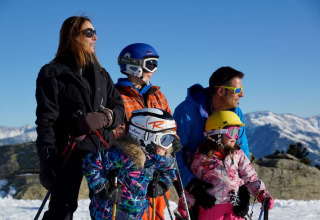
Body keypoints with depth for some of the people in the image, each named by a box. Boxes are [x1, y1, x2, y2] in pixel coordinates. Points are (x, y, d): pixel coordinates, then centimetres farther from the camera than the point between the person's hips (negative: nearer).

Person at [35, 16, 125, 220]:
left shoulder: (101, 74, 16)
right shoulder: (53, 73, 1)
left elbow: (119, 107, 14)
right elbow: (46, 120, -5)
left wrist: (108, 117, -10)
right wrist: (47, 161, -15)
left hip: (103, 150, 5)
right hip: (71, 151, -4)